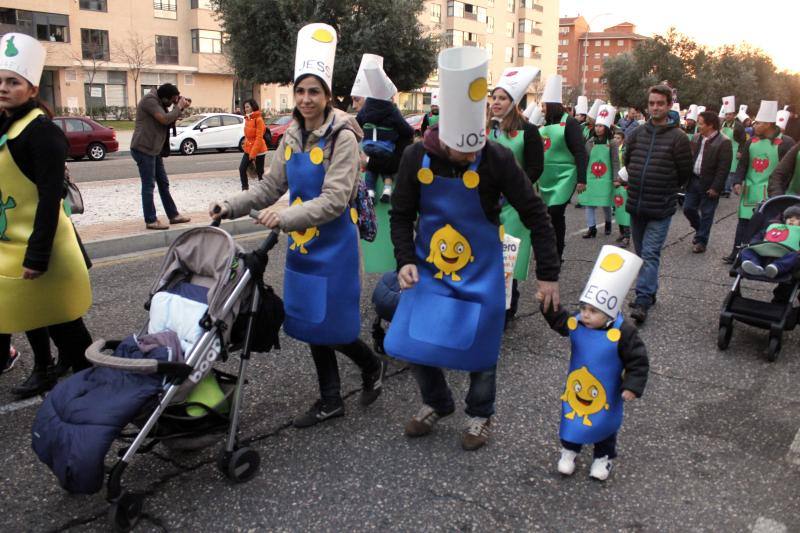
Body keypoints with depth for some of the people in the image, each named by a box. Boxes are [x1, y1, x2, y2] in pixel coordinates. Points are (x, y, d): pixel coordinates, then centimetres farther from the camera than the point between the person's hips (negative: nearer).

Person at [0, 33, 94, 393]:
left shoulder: (41, 131, -17)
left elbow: (50, 198, -21)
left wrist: (37, 255, -24)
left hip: (39, 244, -8)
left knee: (60, 319, 1)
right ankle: (43, 371, 38)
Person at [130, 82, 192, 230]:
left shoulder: (159, 102, 12)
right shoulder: (150, 100, -17)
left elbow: (170, 121, 16)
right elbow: (165, 119, -27)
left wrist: (180, 108, 2)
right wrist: (179, 107, -14)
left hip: (154, 150, 10)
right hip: (143, 149, -10)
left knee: (163, 183, 14)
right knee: (149, 185, -5)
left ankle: (173, 215, 23)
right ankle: (151, 221, 0)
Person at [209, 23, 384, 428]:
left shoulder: (342, 137, -15)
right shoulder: (292, 136, 7)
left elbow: (335, 200, -23)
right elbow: (270, 186, 11)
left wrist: (286, 218, -30)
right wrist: (232, 207, -1)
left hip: (333, 246, -7)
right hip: (302, 245, 7)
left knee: (329, 325, -1)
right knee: (309, 322, 12)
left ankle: (372, 366, 29)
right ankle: (330, 399, 27)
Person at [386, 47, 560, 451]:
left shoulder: (497, 159, -18)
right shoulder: (417, 158, -11)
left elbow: (535, 216, -12)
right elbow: (402, 214, 0)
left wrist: (548, 274, -12)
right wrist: (405, 260, -14)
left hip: (480, 271, -2)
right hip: (429, 266, 3)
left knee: (479, 347, 6)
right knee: (412, 340, 5)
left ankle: (480, 415, 33)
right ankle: (436, 403, 33)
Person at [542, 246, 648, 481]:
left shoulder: (622, 334, -27)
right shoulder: (576, 324, -17)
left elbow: (638, 361, -18)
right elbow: (558, 320, 0)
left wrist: (632, 386, -23)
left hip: (606, 395, -3)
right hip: (575, 389, 3)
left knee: (604, 424, 20)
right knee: (571, 420, 19)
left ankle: (603, 457, 43)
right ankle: (569, 450, 43)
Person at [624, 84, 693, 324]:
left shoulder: (678, 137, -9)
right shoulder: (638, 133, 4)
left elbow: (685, 172, -1)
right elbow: (627, 160, 18)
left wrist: (667, 191, 9)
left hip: (661, 208, -5)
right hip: (636, 205, 5)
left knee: (650, 254, -9)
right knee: (641, 253, 15)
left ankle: (643, 300, -9)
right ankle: (649, 293, 29)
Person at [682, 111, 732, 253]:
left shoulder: (723, 142, -13)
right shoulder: (696, 138, 7)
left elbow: (723, 168, -16)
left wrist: (715, 187, -18)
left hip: (709, 185, -6)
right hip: (693, 180, 6)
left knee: (706, 214, 5)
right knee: (688, 208, 11)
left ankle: (701, 241, 16)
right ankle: (700, 230, 35)